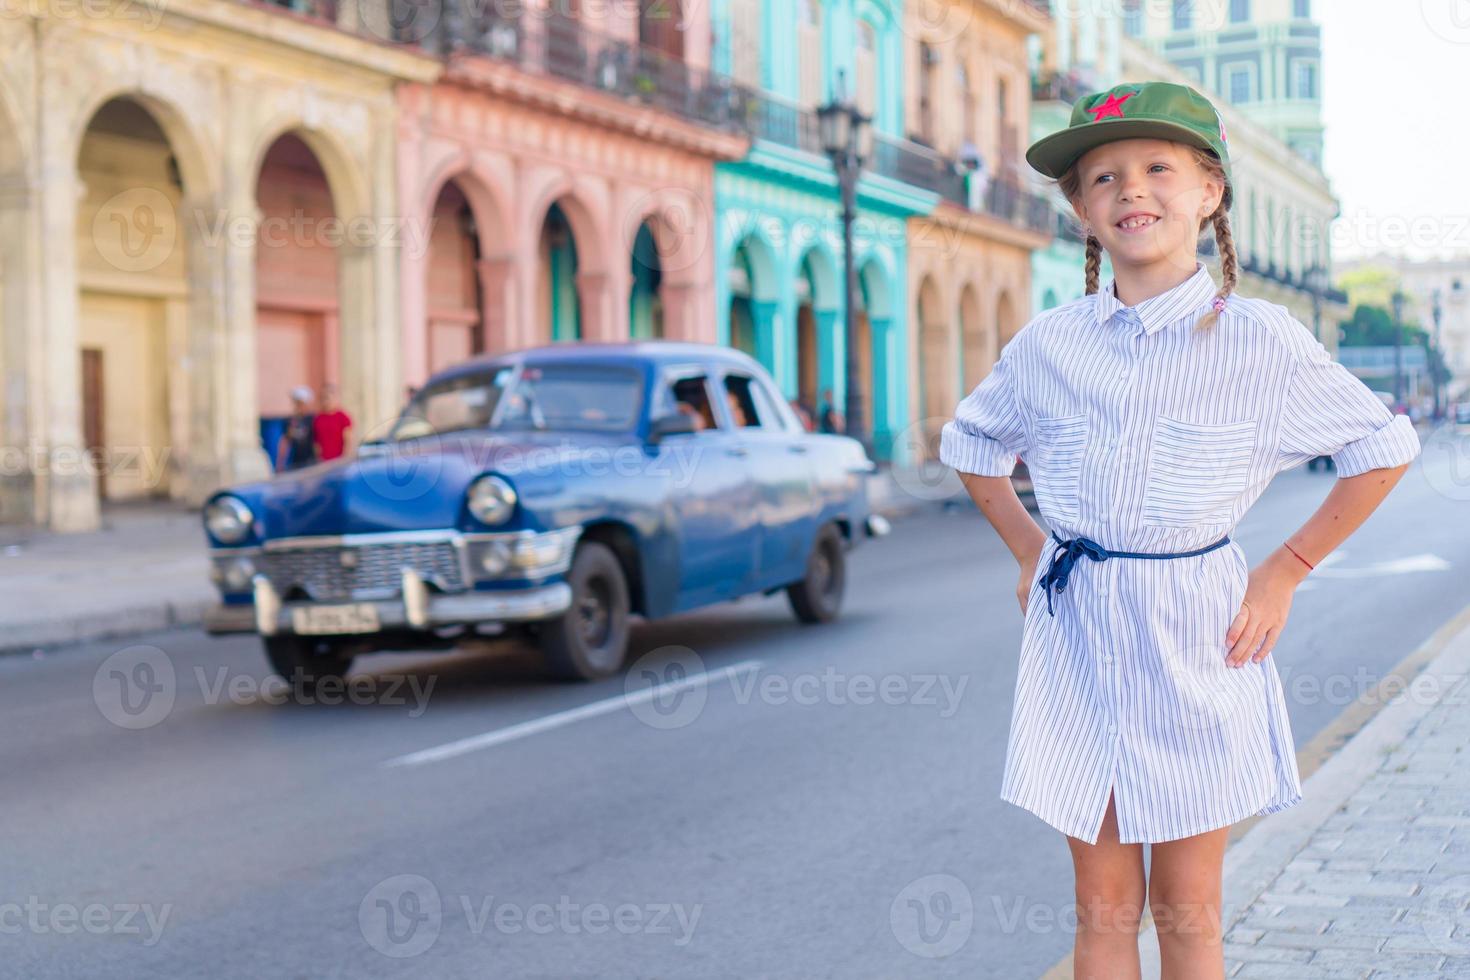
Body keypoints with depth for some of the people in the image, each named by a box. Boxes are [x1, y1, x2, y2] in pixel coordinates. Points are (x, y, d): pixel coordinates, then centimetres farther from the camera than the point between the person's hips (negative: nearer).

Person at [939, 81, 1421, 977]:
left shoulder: (1261, 341, -7)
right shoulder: (1047, 345, 0)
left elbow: (1385, 449, 3)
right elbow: (971, 444, 19)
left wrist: (1285, 573, 0)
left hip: (1196, 634, -2)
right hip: (1077, 630, 2)